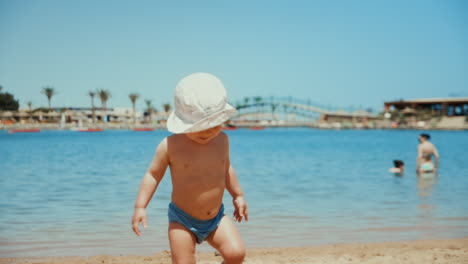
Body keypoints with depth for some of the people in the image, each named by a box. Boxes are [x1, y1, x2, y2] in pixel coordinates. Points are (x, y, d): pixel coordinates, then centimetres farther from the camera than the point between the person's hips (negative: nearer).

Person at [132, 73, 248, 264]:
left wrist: (238, 195, 23)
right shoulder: (170, 146, -17)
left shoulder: (222, 140, -4)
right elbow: (153, 174, -7)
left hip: (216, 217, 3)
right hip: (182, 219, -3)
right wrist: (140, 207, -13)